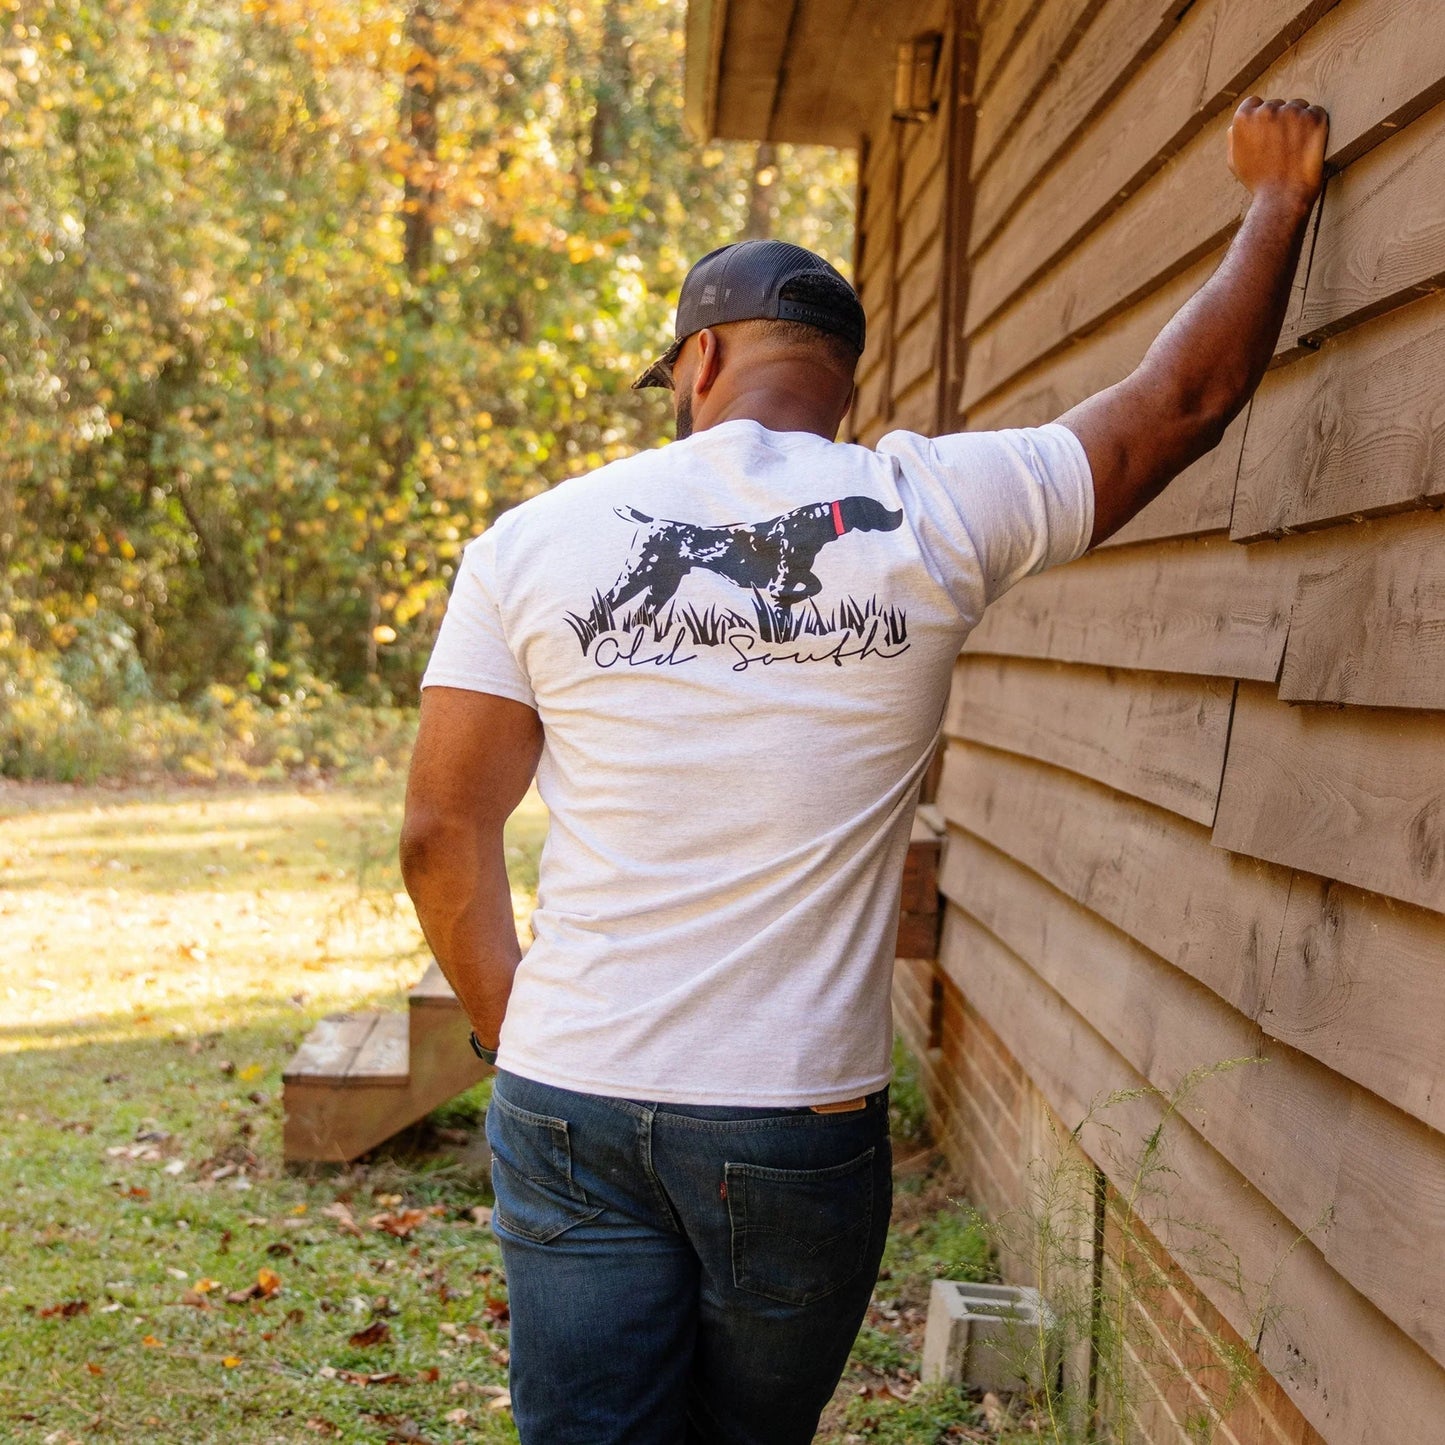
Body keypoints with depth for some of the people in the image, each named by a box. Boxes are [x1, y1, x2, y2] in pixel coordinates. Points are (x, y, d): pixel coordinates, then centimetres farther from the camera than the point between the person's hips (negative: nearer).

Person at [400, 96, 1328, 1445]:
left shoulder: (535, 537, -1)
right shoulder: (935, 517, -4)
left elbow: (443, 839, 1)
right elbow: (1185, 395, 8)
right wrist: (1278, 194, 23)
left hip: (569, 1103, 1)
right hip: (798, 1129, 0)